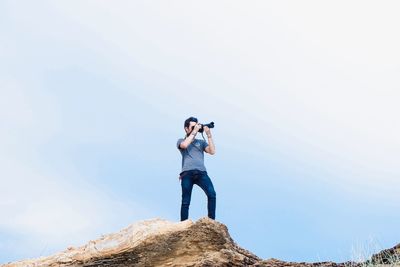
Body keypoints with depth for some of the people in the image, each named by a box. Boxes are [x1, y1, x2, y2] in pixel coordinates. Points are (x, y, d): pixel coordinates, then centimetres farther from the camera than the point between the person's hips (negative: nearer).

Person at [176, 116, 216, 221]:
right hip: (187, 173, -1)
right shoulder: (181, 141, 20)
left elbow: (212, 151, 9)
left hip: (201, 172, 2)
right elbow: (184, 145, -6)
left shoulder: (201, 142, 27)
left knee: (212, 194, -21)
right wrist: (194, 131, 0)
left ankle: (211, 221, -18)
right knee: (185, 201, -5)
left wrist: (209, 135, 7)